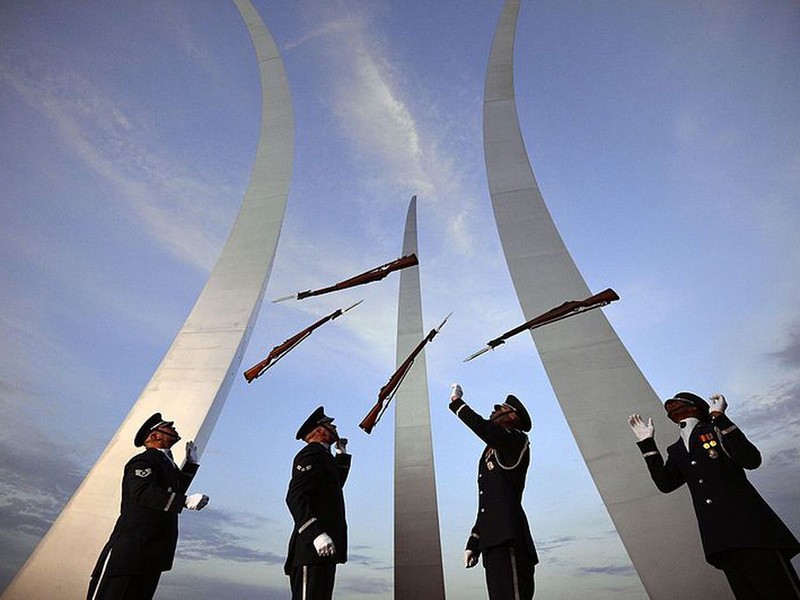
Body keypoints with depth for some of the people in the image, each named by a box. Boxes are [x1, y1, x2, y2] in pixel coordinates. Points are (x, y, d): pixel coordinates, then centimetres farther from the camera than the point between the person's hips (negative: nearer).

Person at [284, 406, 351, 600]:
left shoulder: (320, 455, 25)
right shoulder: (311, 452, -6)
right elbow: (295, 497, -17)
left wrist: (342, 454, 30)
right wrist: (316, 533, -28)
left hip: (324, 549, 10)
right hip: (314, 548, -10)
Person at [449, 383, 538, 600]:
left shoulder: (516, 439, 3)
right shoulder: (494, 454, 27)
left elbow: (479, 425, -17)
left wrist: (456, 401, -3)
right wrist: (473, 545, 19)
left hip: (507, 535, -8)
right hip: (493, 540, 8)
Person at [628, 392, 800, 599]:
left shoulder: (717, 430, 3)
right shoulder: (676, 451, 15)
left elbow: (751, 460, -13)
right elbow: (665, 483, 4)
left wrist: (719, 418, -19)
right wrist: (647, 443, 1)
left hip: (749, 526, -4)